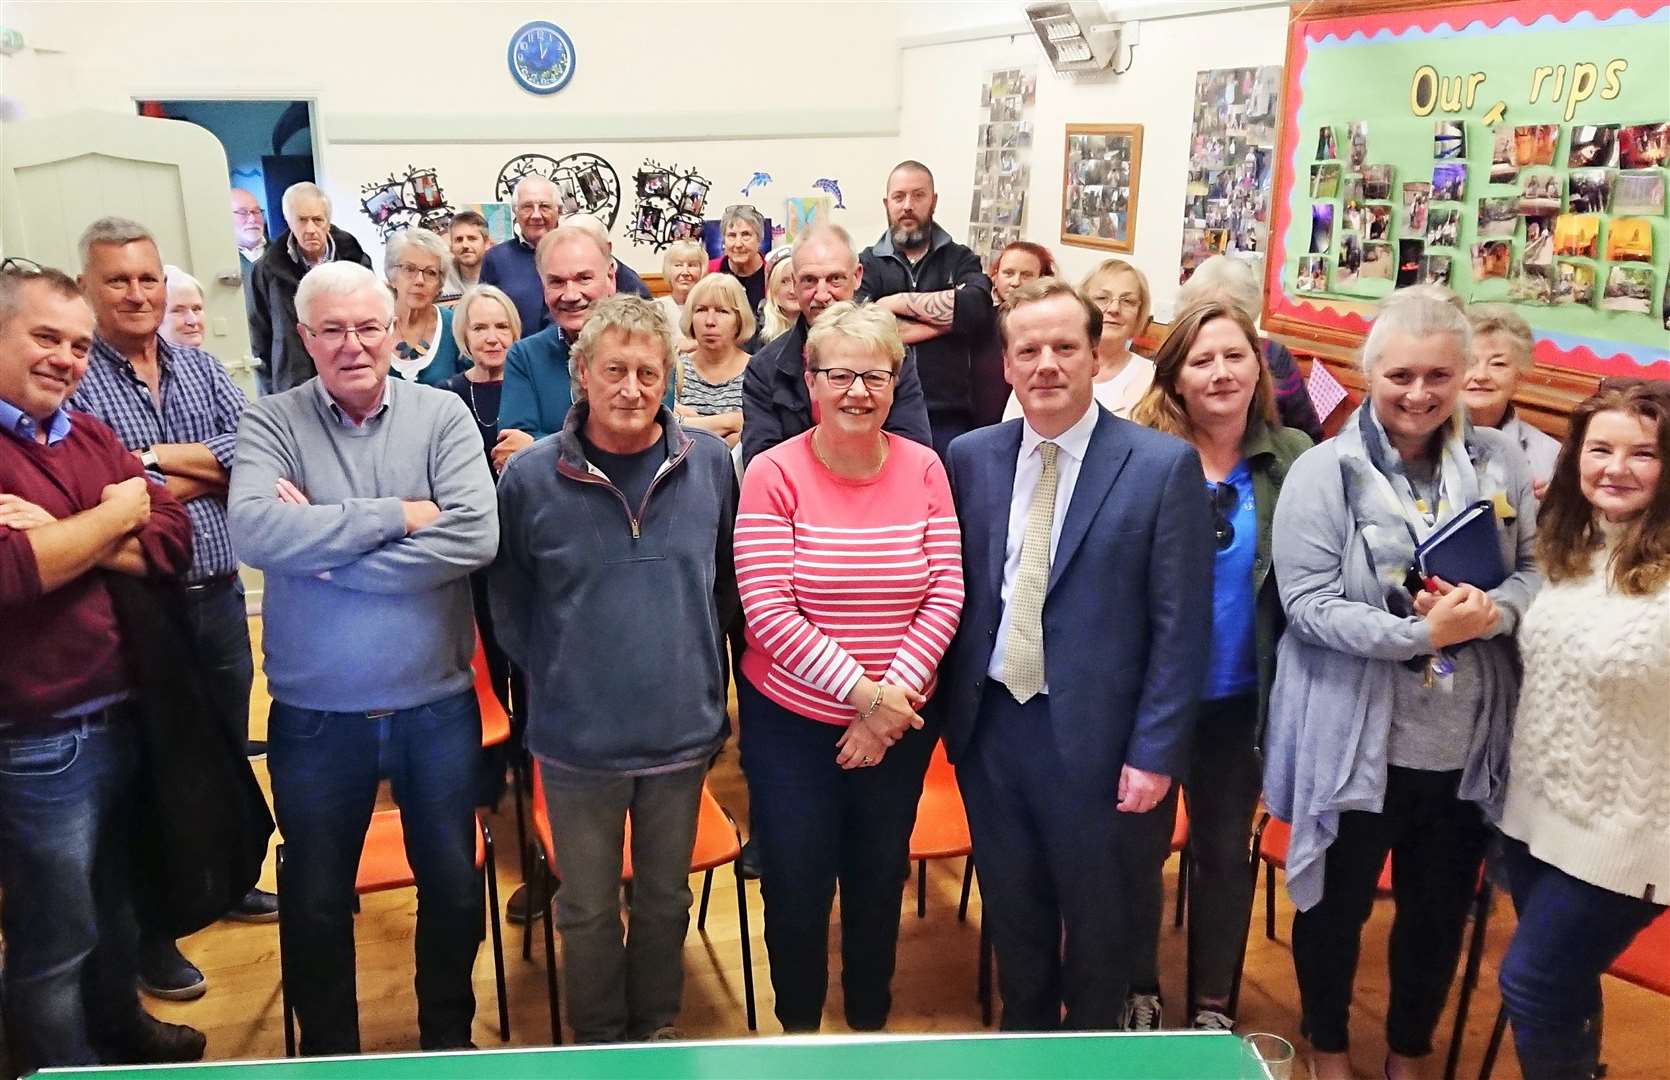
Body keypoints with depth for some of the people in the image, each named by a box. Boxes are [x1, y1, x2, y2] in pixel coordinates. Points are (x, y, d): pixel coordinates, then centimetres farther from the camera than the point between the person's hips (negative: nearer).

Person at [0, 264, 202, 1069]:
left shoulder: (92, 436, 8)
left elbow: (172, 540, -2)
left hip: (122, 716, 7)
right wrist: (113, 517, -13)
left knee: (115, 898, 26)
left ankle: (120, 1024, 47)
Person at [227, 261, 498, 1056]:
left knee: (453, 886, 16)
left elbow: (475, 538, -19)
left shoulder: (442, 415, -4)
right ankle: (328, 1051, 40)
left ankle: (449, 1037, 41)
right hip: (315, 714, 0)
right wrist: (397, 516, -22)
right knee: (316, 900, 17)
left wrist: (320, 548, -17)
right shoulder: (270, 423, -4)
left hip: (436, 706, 1)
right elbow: (254, 531, -23)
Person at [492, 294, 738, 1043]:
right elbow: (510, 602, 0)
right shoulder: (530, 478, -10)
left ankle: (657, 1032, 42)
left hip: (683, 730, 2)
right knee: (587, 911, 16)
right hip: (577, 738, -1)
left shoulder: (710, 464, -6)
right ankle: (598, 1042, 38)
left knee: (665, 901, 20)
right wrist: (554, 677, 0)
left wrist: (708, 677, 6)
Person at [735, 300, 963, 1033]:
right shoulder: (773, 472, -11)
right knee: (796, 887, 11)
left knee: (879, 881, 17)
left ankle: (871, 1023, 41)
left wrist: (893, 695, -14)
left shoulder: (923, 468, -3)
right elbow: (769, 610, -17)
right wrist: (861, 692, -19)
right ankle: (797, 1028, 37)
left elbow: (945, 594, -6)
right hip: (791, 721, -2)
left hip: (899, 719, 2)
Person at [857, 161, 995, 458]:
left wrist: (900, 301, -7)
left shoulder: (960, 259, 9)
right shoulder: (868, 263, 8)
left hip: (948, 414, 0)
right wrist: (948, 317, -8)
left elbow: (978, 307, -12)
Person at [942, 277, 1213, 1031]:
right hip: (989, 724, 3)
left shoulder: (1163, 465, -9)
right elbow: (955, 593, 8)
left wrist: (1155, 752, -11)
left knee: (1095, 920, 16)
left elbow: (1181, 624, -9)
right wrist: (949, 711, 3)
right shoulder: (971, 457, 2)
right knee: (1011, 911, 19)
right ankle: (1022, 1037, 43)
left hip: (1093, 734, -3)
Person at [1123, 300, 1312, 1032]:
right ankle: (1137, 994, 35)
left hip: (1241, 696, 2)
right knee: (1140, 845, 14)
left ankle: (1213, 1005, 34)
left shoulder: (1295, 458, -3)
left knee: (1226, 850, 16)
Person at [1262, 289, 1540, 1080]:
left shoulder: (1497, 460, 1)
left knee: (1440, 912, 19)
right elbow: (1308, 604, -16)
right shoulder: (1325, 470, -11)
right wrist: (1421, 633, -26)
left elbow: (1537, 569, 5)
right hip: (1355, 740, -3)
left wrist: (1492, 611, -16)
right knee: (1338, 905, 16)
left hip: (1465, 742, 4)